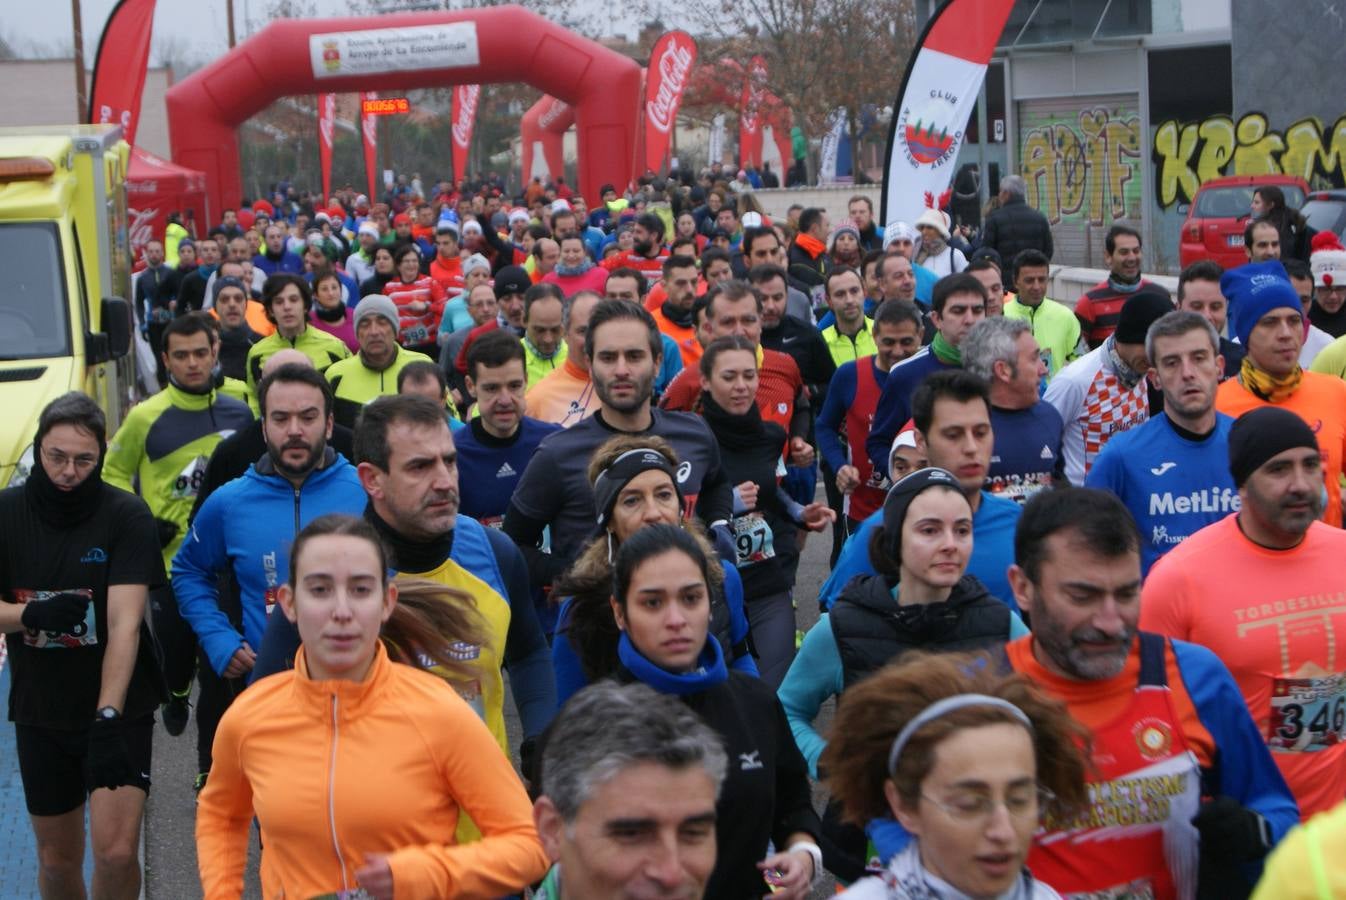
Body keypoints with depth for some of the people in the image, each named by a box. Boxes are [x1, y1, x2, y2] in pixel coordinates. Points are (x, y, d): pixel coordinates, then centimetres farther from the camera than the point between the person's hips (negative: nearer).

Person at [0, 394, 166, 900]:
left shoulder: (127, 516, -12)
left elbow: (124, 624, -20)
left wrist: (108, 717, -31)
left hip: (119, 707, -3)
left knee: (116, 852, -14)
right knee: (57, 859, 12)